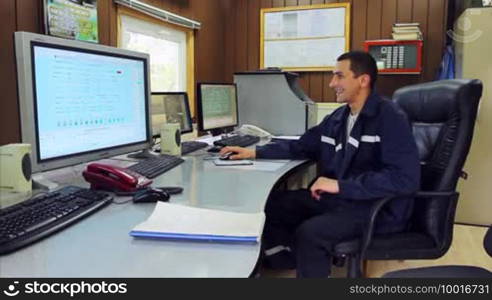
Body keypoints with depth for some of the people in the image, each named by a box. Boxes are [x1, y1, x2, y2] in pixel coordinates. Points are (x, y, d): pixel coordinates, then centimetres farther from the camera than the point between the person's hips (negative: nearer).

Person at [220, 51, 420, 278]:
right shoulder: (338, 117, 9)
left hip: (377, 207, -8)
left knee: (309, 233, -30)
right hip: (337, 198, 8)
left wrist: (341, 186, -25)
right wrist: (255, 152, 9)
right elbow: (301, 147, 20)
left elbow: (405, 179, -24)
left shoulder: (391, 119, -14)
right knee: (271, 204, 0)